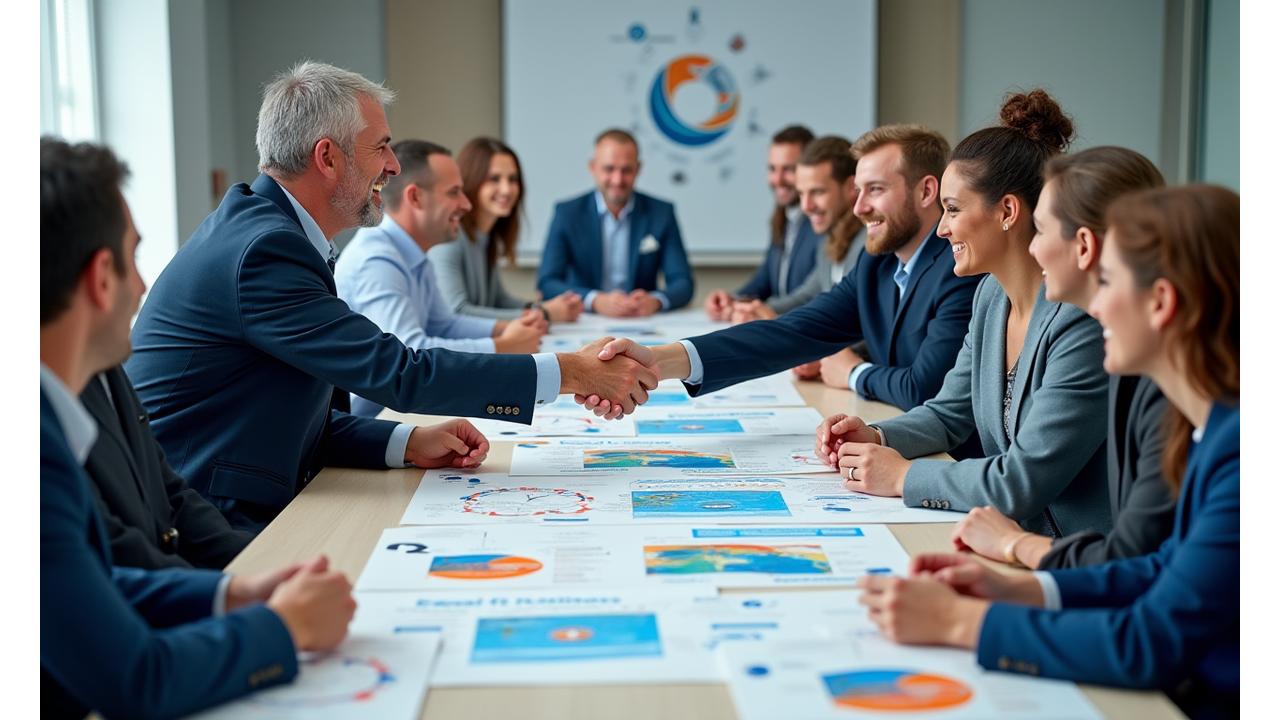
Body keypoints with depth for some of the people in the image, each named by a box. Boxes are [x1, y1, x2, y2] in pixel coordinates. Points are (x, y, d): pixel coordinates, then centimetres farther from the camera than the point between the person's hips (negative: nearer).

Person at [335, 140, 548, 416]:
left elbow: (443, 325, 19)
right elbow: (409, 354, -32)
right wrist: (503, 348, -22)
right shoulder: (377, 261, -23)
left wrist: (507, 328, 2)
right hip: (358, 422, -9)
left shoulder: (414, 257, 8)